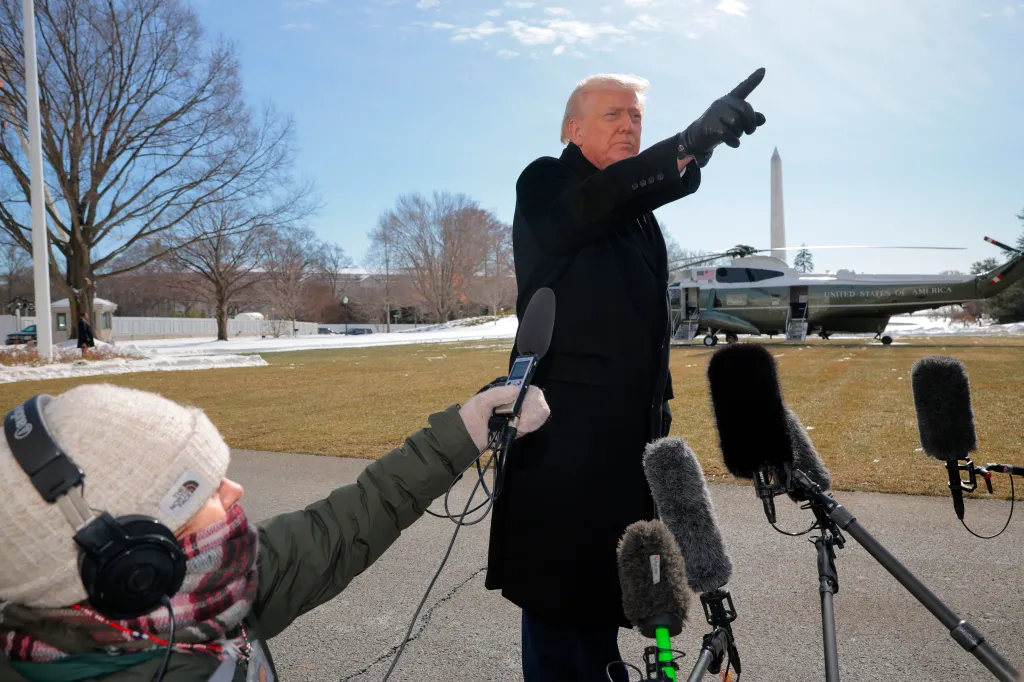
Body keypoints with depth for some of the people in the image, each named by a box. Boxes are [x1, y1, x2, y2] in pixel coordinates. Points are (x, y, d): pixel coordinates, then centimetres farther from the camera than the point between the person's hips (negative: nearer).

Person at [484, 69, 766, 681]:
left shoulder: (638, 208, 19)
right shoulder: (545, 186, -3)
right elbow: (589, 206, -28)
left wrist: (660, 415, 21)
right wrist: (687, 147, -42)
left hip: (628, 435, 8)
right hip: (562, 437, -7)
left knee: (605, 594, 18)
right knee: (558, 597, -2)